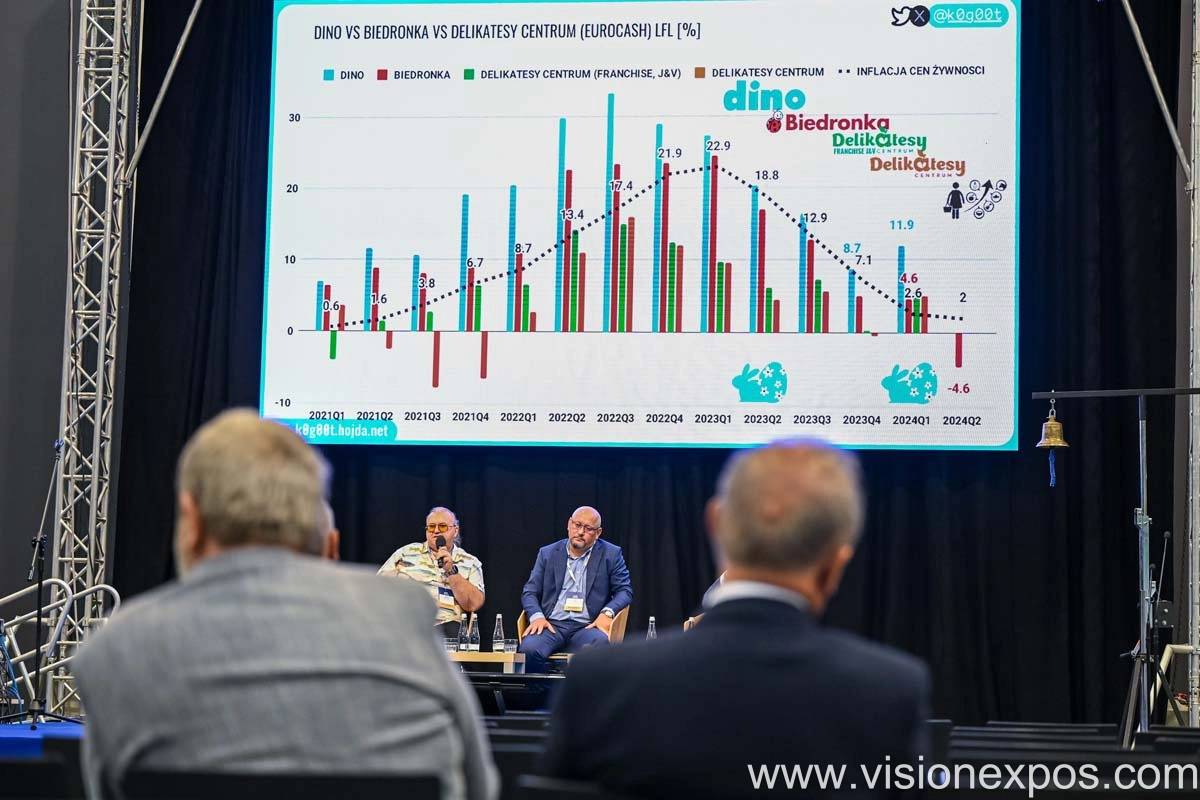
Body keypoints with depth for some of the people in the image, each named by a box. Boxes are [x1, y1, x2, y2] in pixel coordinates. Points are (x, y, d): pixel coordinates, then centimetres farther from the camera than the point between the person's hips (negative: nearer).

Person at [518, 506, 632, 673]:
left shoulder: (611, 554, 11)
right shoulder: (548, 553, 15)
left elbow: (625, 590, 8)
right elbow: (529, 592, 14)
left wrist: (607, 612, -12)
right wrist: (537, 616, -7)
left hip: (587, 627, -1)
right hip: (552, 625, 1)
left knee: (600, 645, -36)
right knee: (529, 649, -31)